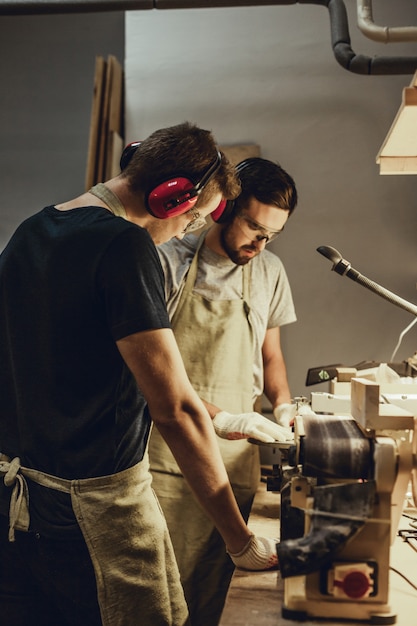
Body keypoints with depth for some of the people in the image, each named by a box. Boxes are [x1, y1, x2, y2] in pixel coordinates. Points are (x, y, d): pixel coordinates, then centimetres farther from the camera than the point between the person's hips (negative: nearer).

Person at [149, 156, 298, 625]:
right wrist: (217, 415, -16)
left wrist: (282, 403, 3)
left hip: (234, 461, 4)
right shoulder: (171, 261, -6)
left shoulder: (270, 273, 9)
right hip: (165, 456, -3)